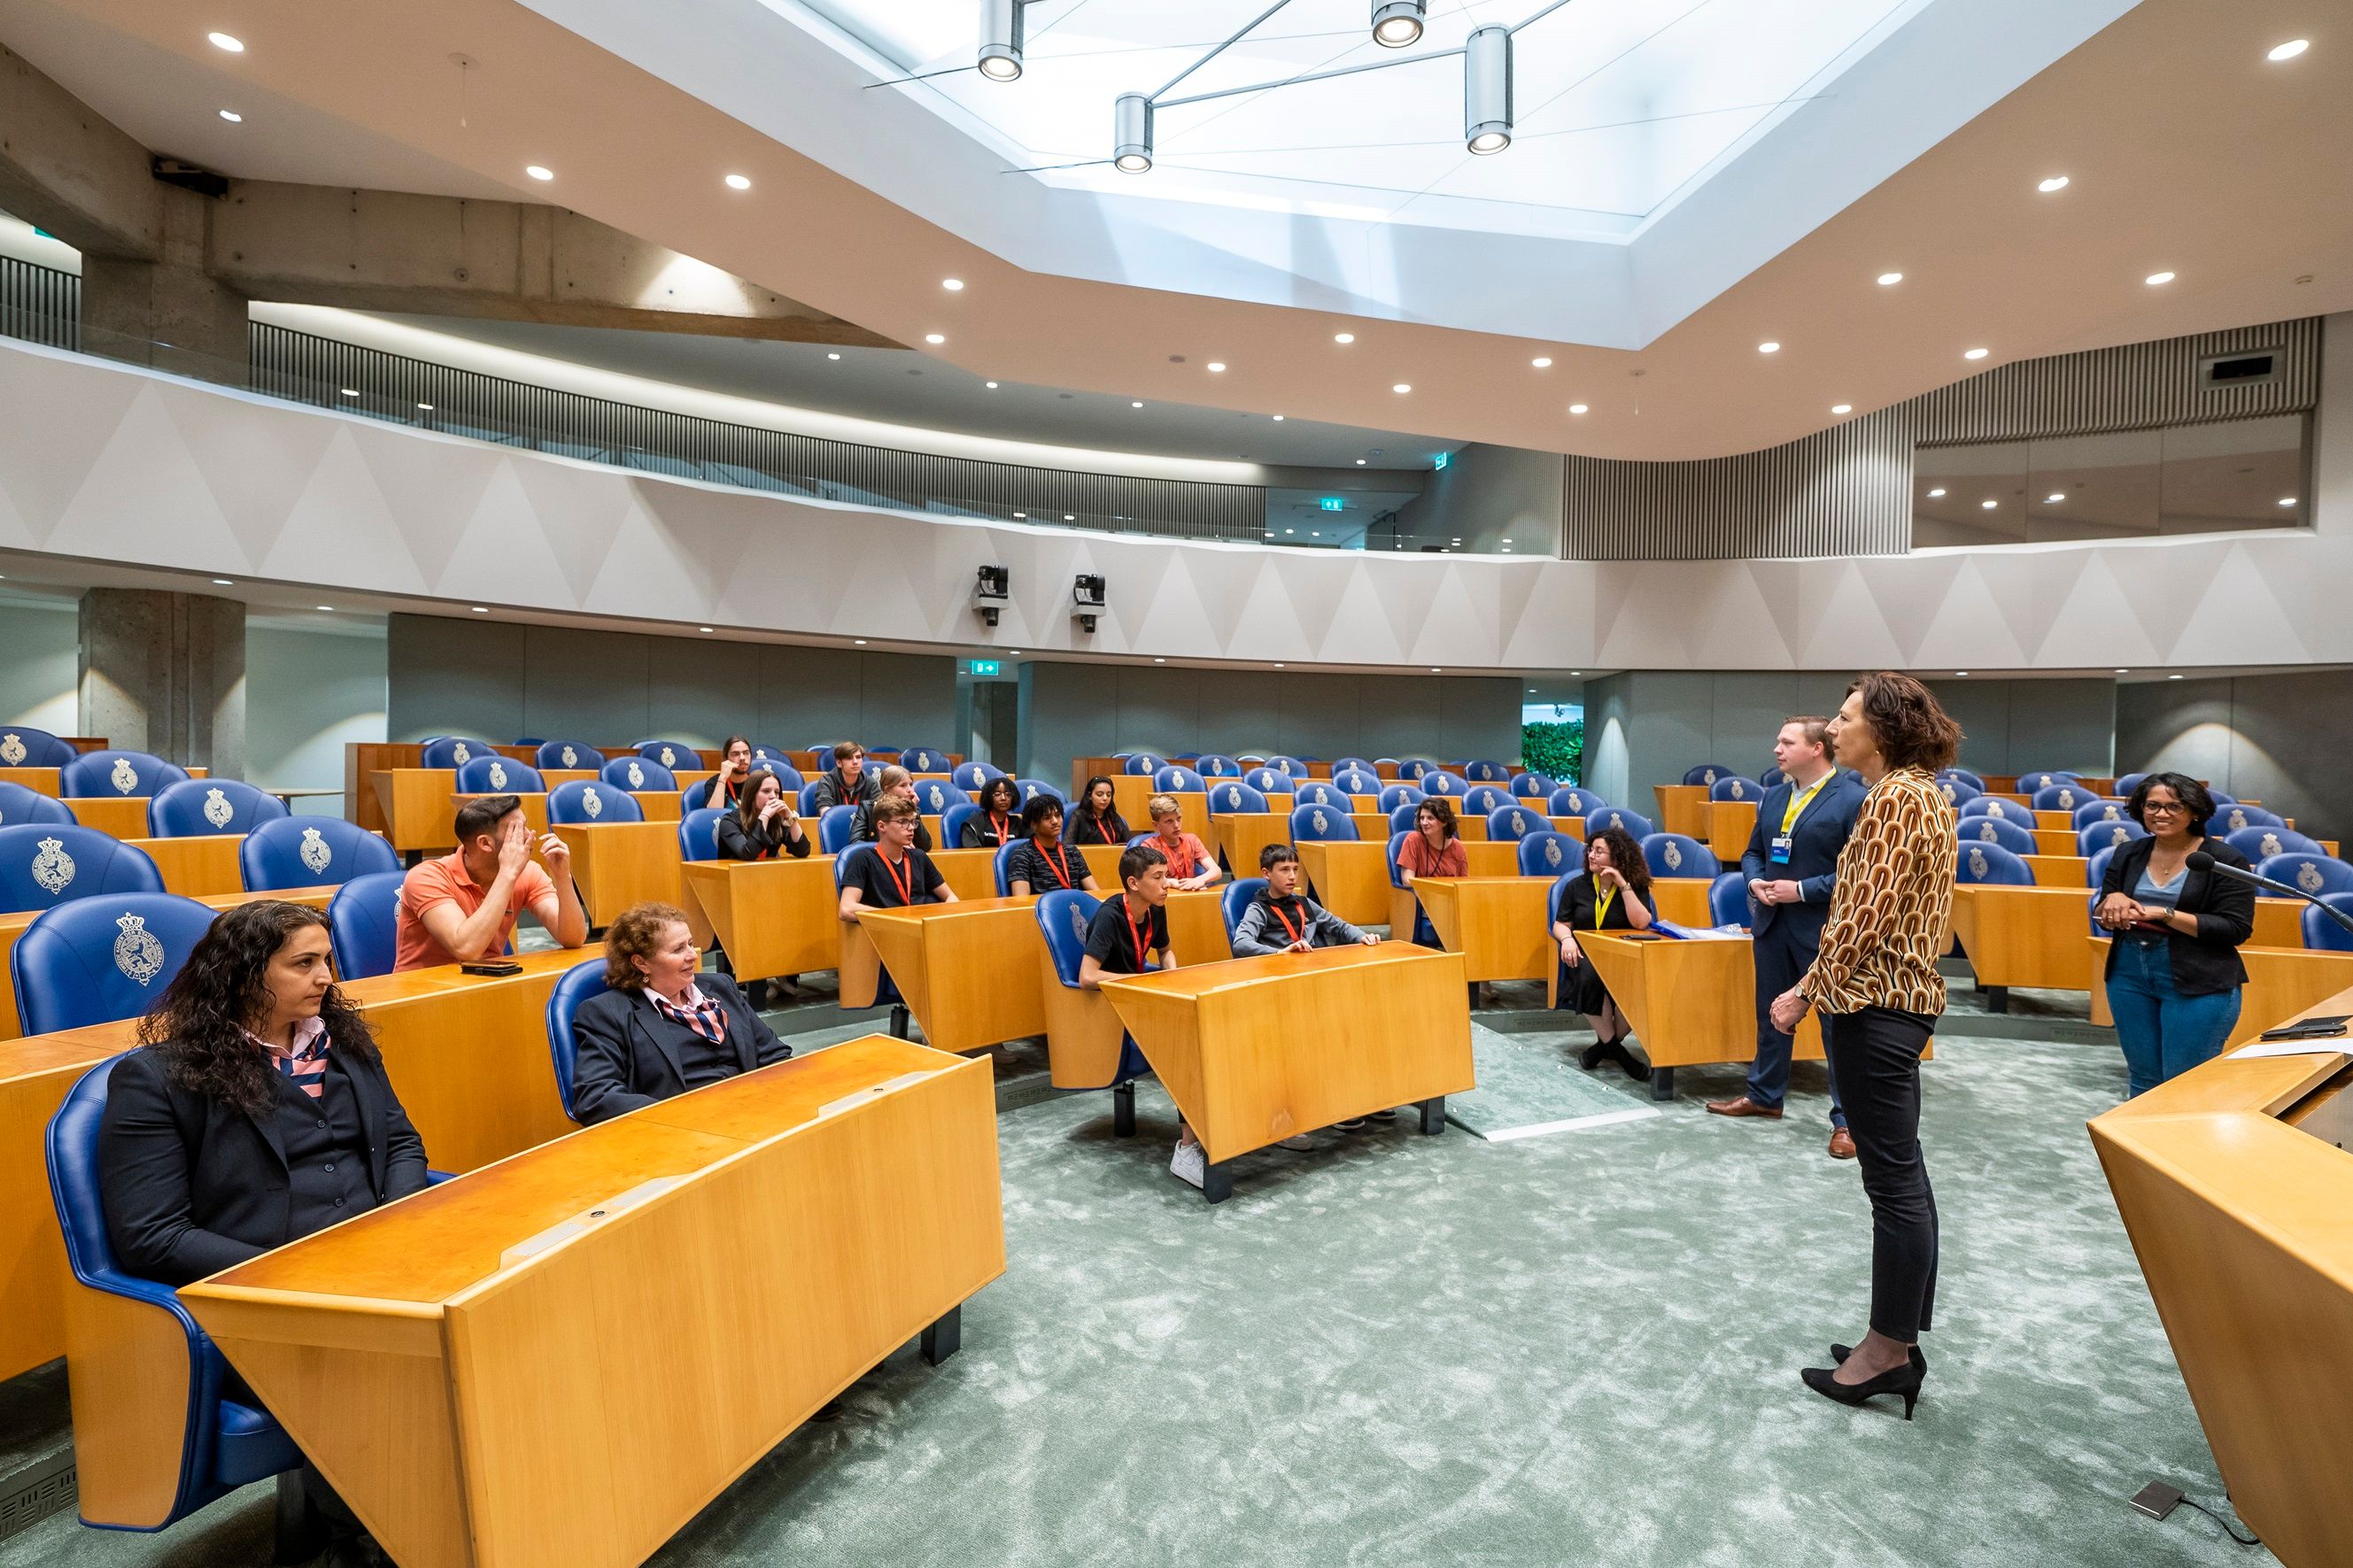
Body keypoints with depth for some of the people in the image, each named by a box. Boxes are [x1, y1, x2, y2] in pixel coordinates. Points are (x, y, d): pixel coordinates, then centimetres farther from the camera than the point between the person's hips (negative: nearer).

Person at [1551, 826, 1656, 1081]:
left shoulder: (1636, 887, 6)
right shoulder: (1577, 886, 10)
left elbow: (1641, 923, -11)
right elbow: (1560, 924, 11)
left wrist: (1624, 885, -13)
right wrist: (1567, 938, -12)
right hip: (1585, 953, 1)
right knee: (1590, 979, -36)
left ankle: (1607, 1044, -11)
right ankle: (1615, 1050, -19)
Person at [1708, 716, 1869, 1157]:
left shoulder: (1853, 799, -13)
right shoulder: (1774, 797, 10)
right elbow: (1752, 852, 17)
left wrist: (1802, 890, -19)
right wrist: (1755, 882, -4)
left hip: (1824, 928, -7)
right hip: (1772, 922, 7)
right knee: (1771, 1013, 18)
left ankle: (1846, 1119, 13)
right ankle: (1765, 1095, 33)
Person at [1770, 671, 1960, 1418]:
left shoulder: (1894, 797, -15)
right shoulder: (1923, 793, 15)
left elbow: (1863, 918, -21)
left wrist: (1807, 990, -12)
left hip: (1873, 1005, -10)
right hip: (1899, 997, 10)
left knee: (1894, 1182, 0)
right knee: (1900, 1176, 15)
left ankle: (1888, 1353, 12)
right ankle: (1900, 1341, 27)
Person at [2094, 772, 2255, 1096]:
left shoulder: (2225, 860, -6)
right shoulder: (2128, 855, 7)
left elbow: (2236, 929, -11)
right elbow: (2102, 918, 12)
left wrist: (2164, 914, -19)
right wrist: (2112, 901, -10)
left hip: (2198, 984, -4)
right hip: (2130, 975, 4)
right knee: (2142, 1079, 13)